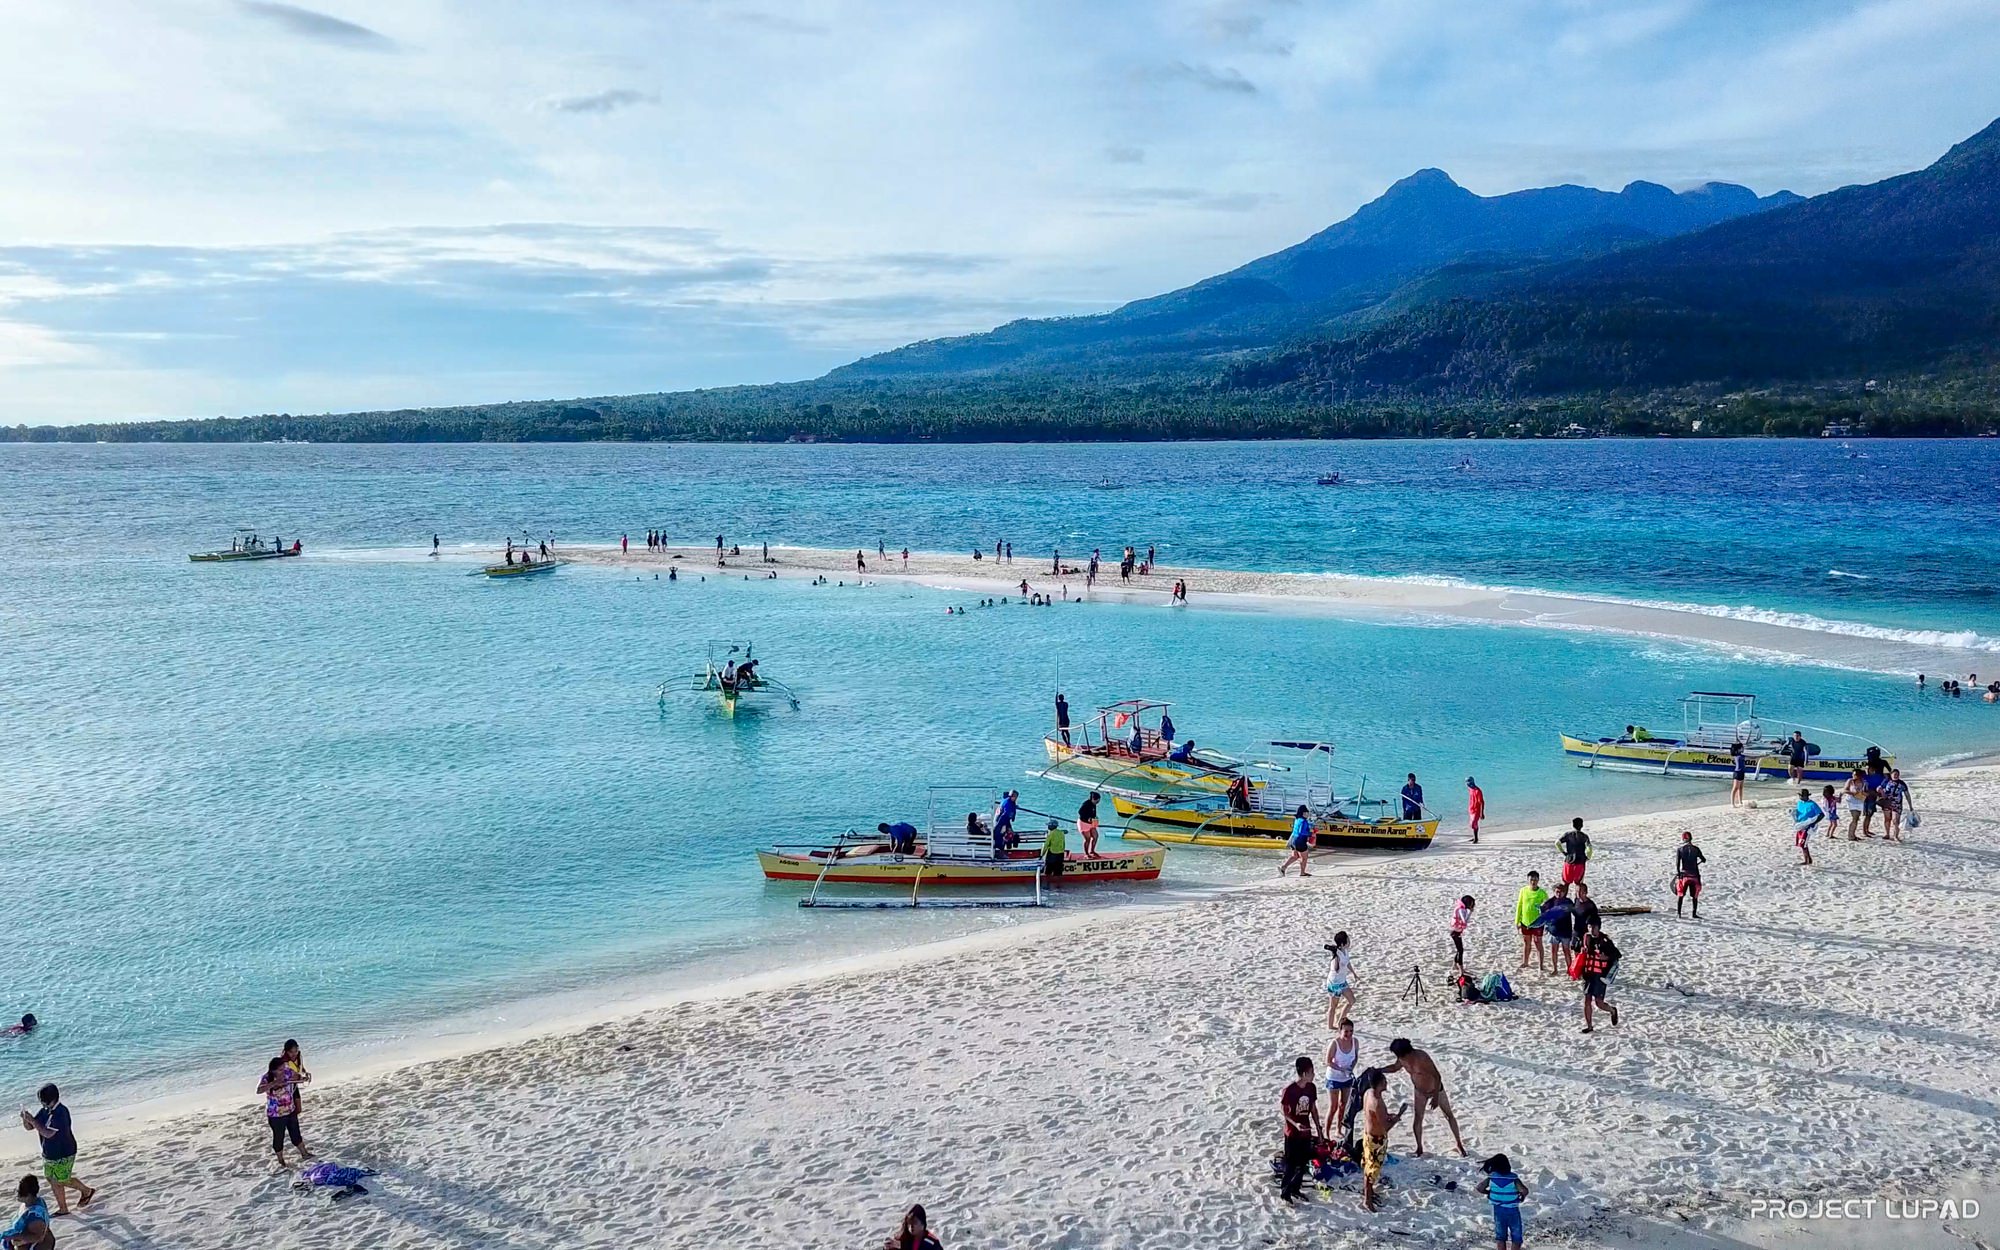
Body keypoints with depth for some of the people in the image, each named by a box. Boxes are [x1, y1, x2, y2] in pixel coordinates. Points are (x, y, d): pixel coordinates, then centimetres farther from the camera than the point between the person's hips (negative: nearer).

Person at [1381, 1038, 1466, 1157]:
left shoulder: (1422, 1058, -37)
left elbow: (1437, 1077, -30)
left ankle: (1459, 1144, 25)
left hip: (1436, 1090, -5)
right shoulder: (1403, 1059, -16)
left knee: (1449, 1116, 10)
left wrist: (1436, 1097, -28)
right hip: (1420, 1092, 5)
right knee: (1418, 1120, 4)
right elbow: (1395, 1067, 8)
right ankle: (1419, 1148, 20)